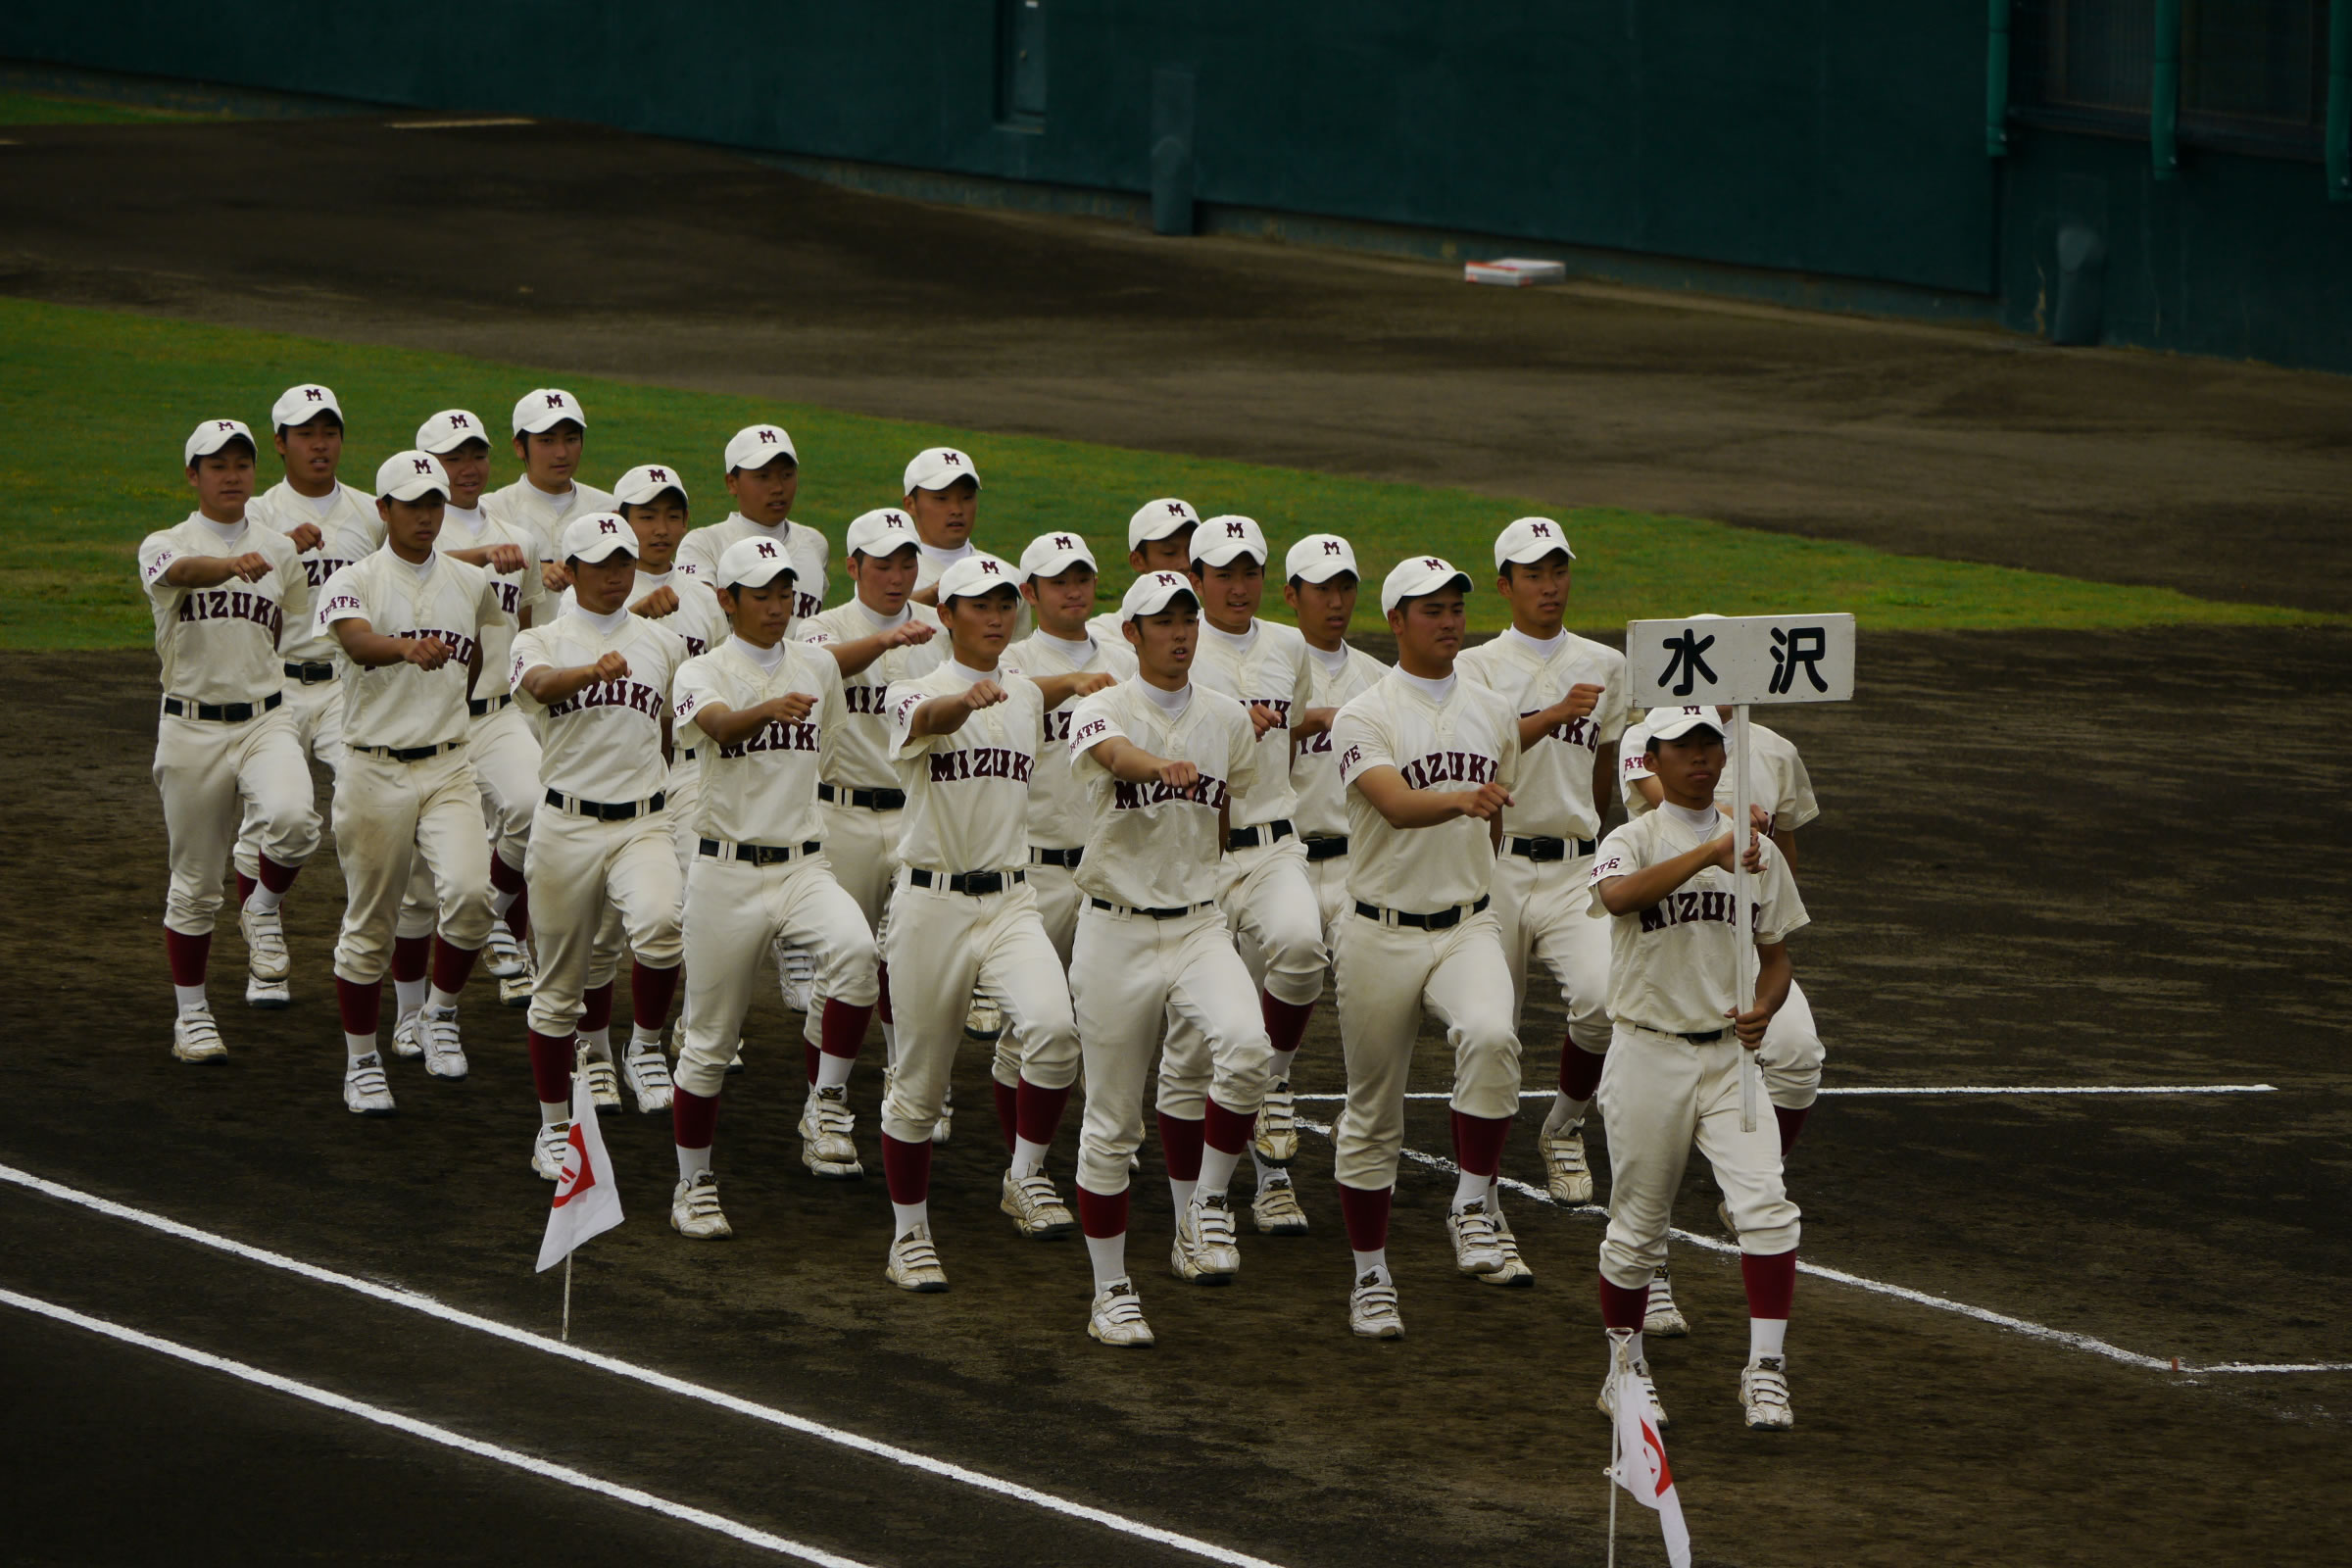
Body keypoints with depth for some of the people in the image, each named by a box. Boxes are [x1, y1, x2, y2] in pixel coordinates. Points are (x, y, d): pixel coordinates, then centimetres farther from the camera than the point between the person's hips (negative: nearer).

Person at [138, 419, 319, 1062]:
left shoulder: (281, 551, 9)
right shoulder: (165, 546, -3)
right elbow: (182, 571, -29)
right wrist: (233, 565, -50)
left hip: (266, 720, 2)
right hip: (191, 727, -1)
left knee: (291, 819, -29)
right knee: (194, 881, 3)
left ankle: (264, 912, 2)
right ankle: (191, 1014, 19)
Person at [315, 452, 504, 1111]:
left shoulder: (473, 585, 8)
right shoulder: (353, 583, -4)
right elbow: (357, 639, -27)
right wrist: (408, 649, -47)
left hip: (449, 766, 2)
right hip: (375, 770, -2)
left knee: (470, 894, -20)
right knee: (370, 925, 5)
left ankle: (441, 1013, 5)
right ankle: (362, 1062, 21)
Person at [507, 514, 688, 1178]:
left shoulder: (664, 645, 11)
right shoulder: (541, 642, 1)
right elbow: (538, 683, -23)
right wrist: (595, 671, -43)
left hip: (645, 821, 1)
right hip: (567, 820, -1)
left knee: (660, 925, -30)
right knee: (559, 985, 5)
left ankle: (647, 1047, -6)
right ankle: (554, 1129, 18)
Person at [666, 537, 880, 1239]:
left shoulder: (817, 667, 8)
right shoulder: (703, 673, -5)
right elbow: (718, 723, -28)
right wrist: (769, 711, -49)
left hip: (803, 862, 2)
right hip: (726, 868, -2)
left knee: (855, 948, -30)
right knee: (710, 1036, 3)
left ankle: (828, 1100, -14)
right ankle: (693, 1186, 18)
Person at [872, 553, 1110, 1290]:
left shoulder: (1027, 695, 11)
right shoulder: (915, 693, -5)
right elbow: (931, 717, -31)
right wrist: (972, 698, -52)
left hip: (1010, 902, 3)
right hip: (931, 903, -3)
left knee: (1053, 1029, -24)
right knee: (919, 1081, 3)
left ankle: (1027, 1175, -5)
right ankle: (910, 1236, 17)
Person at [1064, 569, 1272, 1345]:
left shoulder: (1228, 720, 7)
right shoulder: (1103, 711, -7)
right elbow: (1116, 753, -32)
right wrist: (1162, 767, -51)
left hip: (1198, 924, 3)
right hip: (1115, 930, -3)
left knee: (1245, 1048, -26)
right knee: (1111, 1119, 1)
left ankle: (1204, 1208, -6)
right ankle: (1111, 1293, 13)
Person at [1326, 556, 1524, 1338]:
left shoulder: (1494, 714, 8)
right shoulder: (1364, 719, -8)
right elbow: (1395, 805, -26)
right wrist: (1460, 801, -45)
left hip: (1468, 927, 2)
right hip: (1382, 934, -2)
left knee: (1490, 1037, -30)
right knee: (1372, 1116, 5)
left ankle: (1474, 1203, -18)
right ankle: (1371, 1277, 19)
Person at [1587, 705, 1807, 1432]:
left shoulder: (1755, 849, 10)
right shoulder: (1633, 841, -3)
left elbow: (1776, 954, 16)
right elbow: (1617, 895, -28)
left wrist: (1765, 1008, -7)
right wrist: (1709, 854, -38)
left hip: (1729, 1052, 2)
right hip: (1647, 1052, -2)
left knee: (1766, 1205, -16)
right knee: (1638, 1226, 6)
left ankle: (1765, 1367, -13)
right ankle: (1626, 1366, 24)